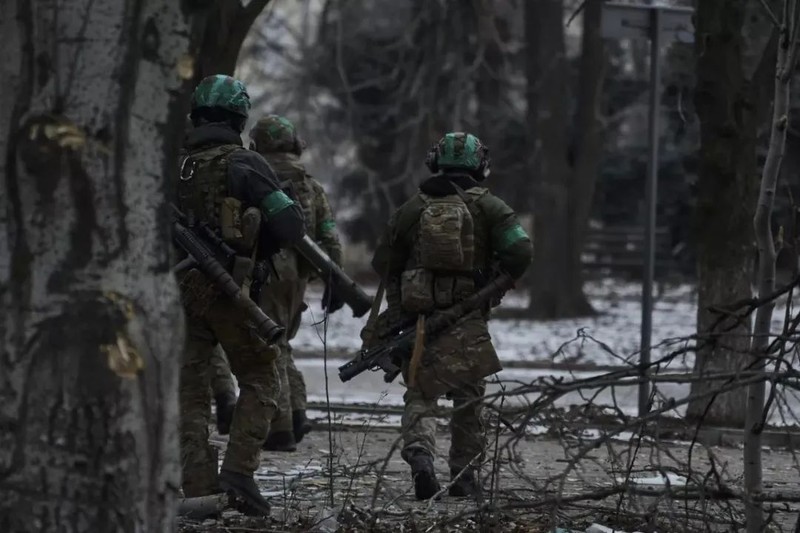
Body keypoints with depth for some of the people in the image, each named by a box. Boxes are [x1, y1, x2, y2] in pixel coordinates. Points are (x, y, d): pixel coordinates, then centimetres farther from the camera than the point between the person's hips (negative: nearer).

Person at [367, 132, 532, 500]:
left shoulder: (413, 208, 5)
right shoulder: (488, 207, 0)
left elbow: (383, 262, 9)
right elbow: (521, 251, -12)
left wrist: (401, 295, 24)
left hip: (417, 317, 1)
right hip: (467, 324, -1)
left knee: (420, 396, 6)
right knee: (467, 400, 13)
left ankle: (419, 455, -19)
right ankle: (464, 476, 17)